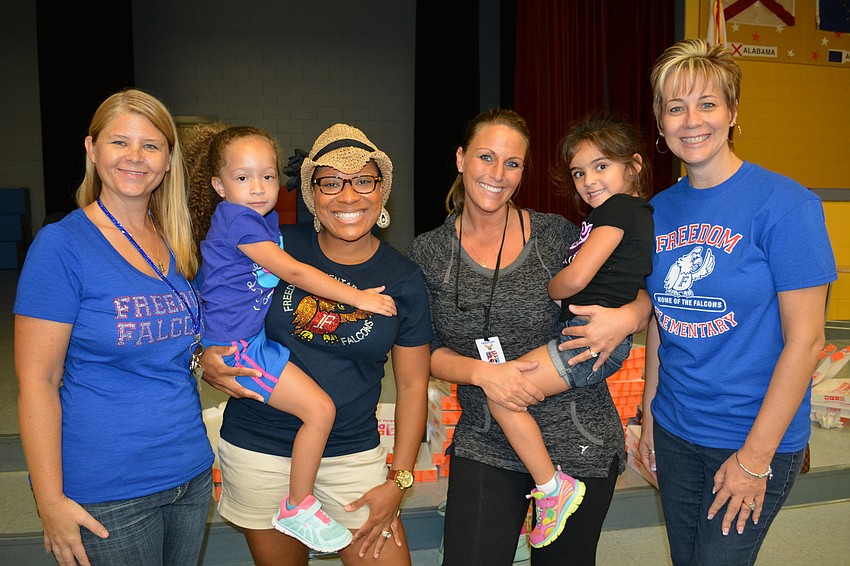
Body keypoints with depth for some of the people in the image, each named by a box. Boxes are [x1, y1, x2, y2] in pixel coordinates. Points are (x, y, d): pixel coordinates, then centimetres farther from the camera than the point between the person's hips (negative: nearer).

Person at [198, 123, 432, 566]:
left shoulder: (403, 279, -4)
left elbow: (412, 384, 1)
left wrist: (398, 481, -2)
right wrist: (206, 359, -15)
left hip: (353, 456, 0)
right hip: (257, 451, 0)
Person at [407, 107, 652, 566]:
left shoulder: (555, 234, -5)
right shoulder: (427, 253, -1)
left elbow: (640, 294, 2)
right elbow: (428, 352, 0)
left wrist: (626, 318, -20)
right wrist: (482, 372, -18)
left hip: (579, 440, 0)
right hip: (485, 445, 1)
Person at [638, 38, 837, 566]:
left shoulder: (785, 204, -14)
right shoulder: (661, 209, 1)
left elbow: (805, 340, -15)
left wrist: (755, 457, -15)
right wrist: (649, 413, 9)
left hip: (758, 437, -5)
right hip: (675, 430, 5)